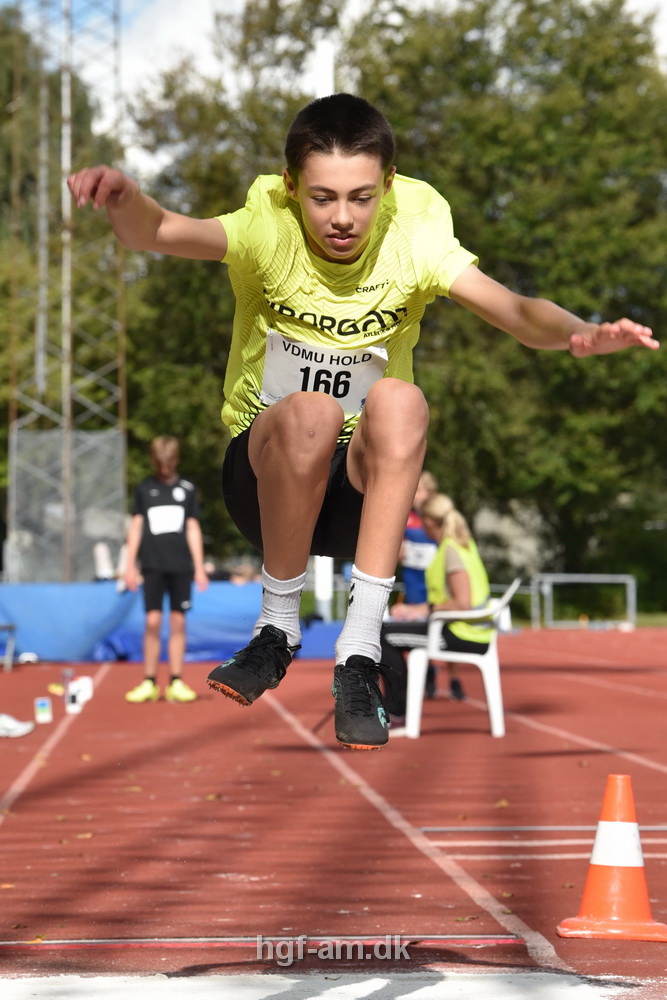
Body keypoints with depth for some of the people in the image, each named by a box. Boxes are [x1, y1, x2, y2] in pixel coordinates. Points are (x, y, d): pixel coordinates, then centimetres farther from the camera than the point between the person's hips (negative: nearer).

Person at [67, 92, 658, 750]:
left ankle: (360, 652, -29)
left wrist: (580, 334, -43)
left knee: (399, 400, -31)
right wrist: (122, 197, -54)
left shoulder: (412, 241, -7)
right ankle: (277, 632, -15)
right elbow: (158, 234, -30)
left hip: (362, 489, 2)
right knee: (310, 413, -35)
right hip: (265, 479, -1)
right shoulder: (268, 234, -12)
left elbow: (521, 314, -21)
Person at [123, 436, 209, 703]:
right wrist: (130, 564, 2)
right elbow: (136, 527, 8)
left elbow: (193, 529, 10)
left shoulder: (187, 489, 8)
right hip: (153, 565, -1)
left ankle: (176, 683, 5)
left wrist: (199, 567, 6)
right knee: (153, 621, -5)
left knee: (178, 622, 1)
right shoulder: (144, 488, 7)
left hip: (181, 566, 1)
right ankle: (149, 683, 1)